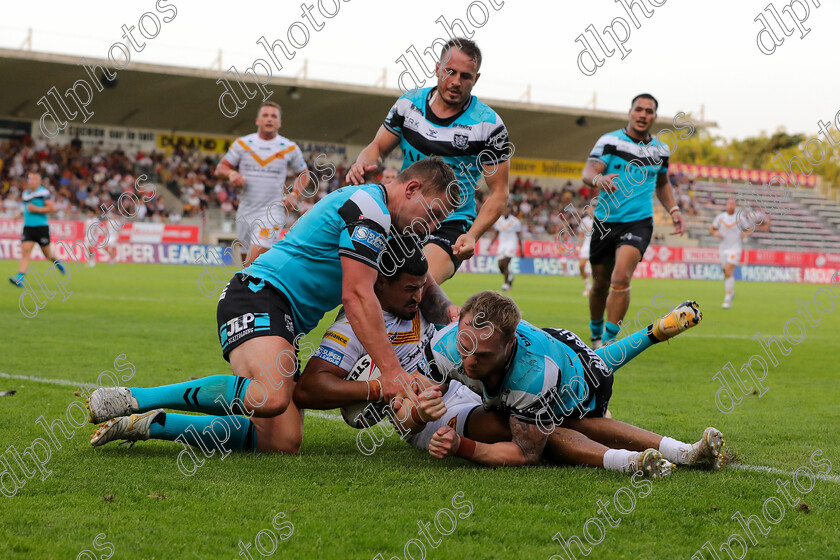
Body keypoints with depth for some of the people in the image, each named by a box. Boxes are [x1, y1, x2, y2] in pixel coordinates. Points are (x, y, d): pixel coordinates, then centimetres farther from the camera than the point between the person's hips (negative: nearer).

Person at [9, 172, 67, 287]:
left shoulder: (44, 192, -7)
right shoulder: (25, 194, 13)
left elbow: (52, 208, -12)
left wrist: (37, 209, -17)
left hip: (41, 227, -4)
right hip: (27, 226, 4)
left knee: (48, 254, 9)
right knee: (25, 251, -12)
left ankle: (57, 262, 44)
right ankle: (20, 278, -20)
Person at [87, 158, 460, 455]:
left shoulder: (386, 222, 22)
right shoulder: (367, 207, -8)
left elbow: (418, 279, 38)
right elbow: (357, 297, -15)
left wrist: (446, 310, 18)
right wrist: (391, 371, -17)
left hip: (285, 323, 10)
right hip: (260, 297, -10)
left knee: (284, 441, -9)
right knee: (271, 397, -36)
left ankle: (148, 424, -7)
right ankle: (131, 399, -24)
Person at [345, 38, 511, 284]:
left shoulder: (488, 124, -8)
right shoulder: (409, 103, 3)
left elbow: (498, 193, -5)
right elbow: (378, 147, 13)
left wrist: (472, 236, -20)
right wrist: (362, 163, -12)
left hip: (450, 226, -5)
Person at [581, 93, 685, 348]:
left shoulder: (660, 150, 10)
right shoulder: (610, 141, -2)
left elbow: (662, 184, 26)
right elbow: (588, 172, -14)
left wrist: (673, 210, 12)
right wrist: (598, 179, -37)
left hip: (638, 223, 0)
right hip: (605, 222, 0)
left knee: (621, 278, -22)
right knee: (600, 285, 11)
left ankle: (609, 341, -16)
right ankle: (596, 335, 36)